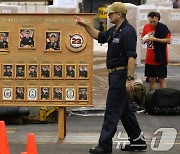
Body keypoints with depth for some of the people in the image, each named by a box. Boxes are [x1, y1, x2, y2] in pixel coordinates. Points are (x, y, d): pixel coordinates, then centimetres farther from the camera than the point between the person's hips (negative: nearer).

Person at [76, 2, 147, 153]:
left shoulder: (128, 31, -18)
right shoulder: (114, 30, 11)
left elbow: (131, 56, -22)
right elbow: (99, 36, 28)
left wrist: (130, 78, -26)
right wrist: (86, 26, 16)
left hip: (121, 75, -10)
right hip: (114, 74, 10)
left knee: (112, 110, -5)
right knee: (124, 108, 15)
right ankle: (138, 140, 22)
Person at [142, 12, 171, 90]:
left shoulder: (163, 27, -10)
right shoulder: (146, 27, 6)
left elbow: (168, 40, -14)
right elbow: (143, 39, 16)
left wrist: (155, 39, -21)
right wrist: (145, 39, -8)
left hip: (160, 58, -5)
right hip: (149, 59, 5)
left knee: (161, 79, 0)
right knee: (151, 79, 11)